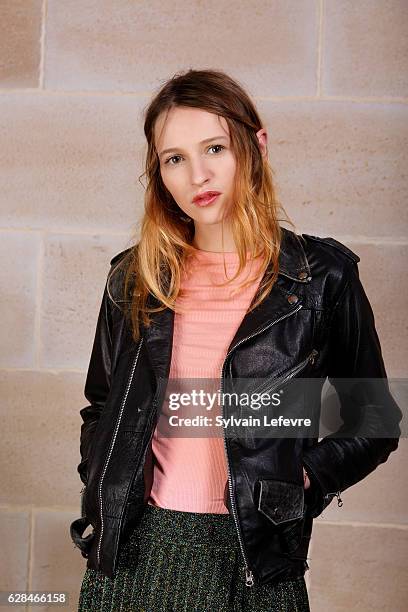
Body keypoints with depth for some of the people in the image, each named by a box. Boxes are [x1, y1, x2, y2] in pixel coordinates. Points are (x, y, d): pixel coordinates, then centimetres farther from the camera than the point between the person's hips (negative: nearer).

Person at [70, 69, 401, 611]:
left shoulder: (322, 276, -4)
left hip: (254, 564, -2)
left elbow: (374, 424, 4)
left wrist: (303, 481, -8)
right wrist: (100, 498, 5)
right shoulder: (136, 278, 5)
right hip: (135, 551, 3)